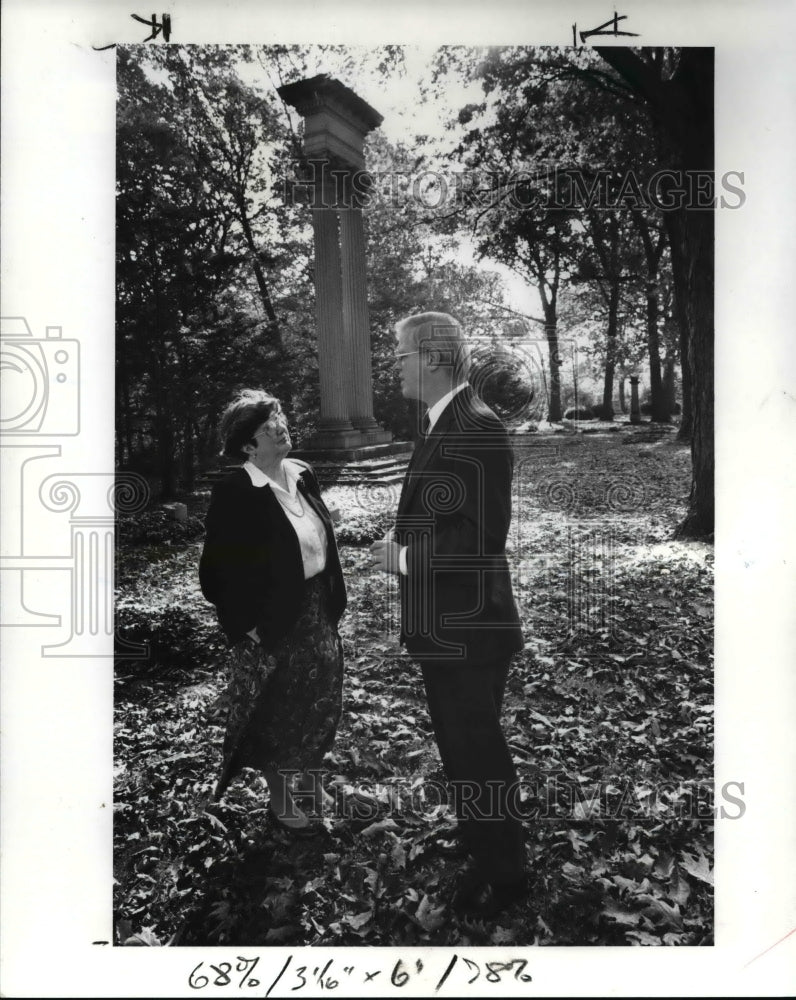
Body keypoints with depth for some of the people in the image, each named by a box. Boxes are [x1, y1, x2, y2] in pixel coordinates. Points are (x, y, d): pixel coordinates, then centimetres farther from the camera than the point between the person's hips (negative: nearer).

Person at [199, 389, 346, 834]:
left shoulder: (303, 474, 1)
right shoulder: (235, 493, -19)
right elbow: (218, 572, -16)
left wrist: (334, 599, 10)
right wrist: (247, 625, -14)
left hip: (318, 614, 7)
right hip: (271, 625, -6)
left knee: (322, 703, 19)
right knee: (276, 713, 12)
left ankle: (313, 785, 42)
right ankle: (281, 800, 34)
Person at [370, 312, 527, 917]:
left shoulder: (478, 429, -19)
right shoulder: (444, 426, 12)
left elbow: (481, 539, -25)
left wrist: (404, 557, -17)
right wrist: (403, 538, 5)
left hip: (468, 632, -10)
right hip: (444, 632, 10)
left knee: (480, 756, 6)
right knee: (460, 753, 22)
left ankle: (508, 872, 27)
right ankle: (486, 858, 40)